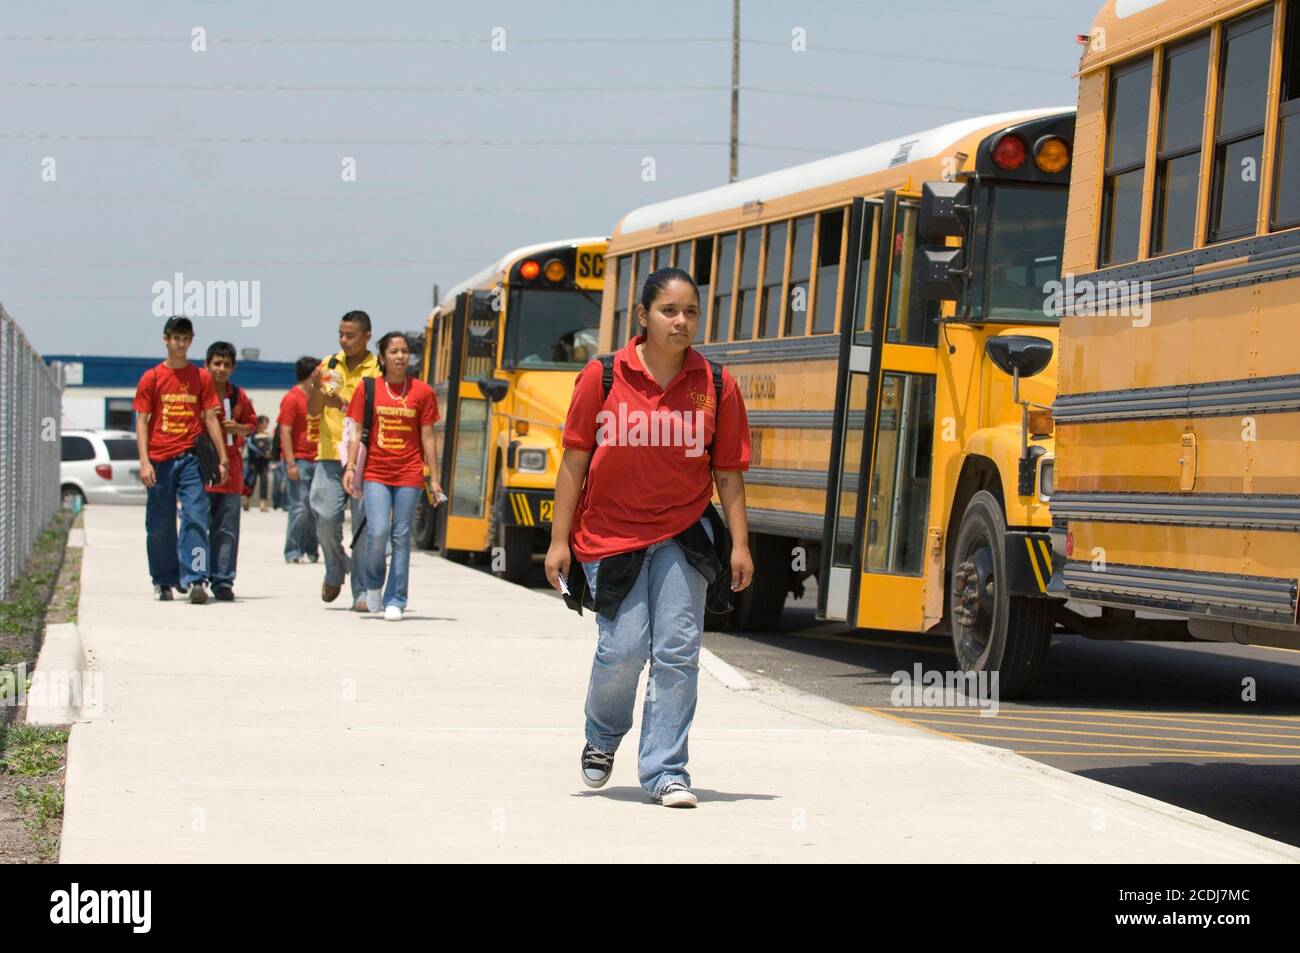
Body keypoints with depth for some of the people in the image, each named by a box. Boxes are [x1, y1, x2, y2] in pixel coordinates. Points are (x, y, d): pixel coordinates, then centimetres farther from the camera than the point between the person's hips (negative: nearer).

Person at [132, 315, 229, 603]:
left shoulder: (201, 377, 8)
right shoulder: (152, 377, 4)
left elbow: (210, 418, 8)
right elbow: (142, 421, 2)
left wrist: (222, 458, 1)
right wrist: (144, 461, -8)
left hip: (191, 458, 0)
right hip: (160, 460, 0)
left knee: (195, 519, -12)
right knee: (160, 526, 5)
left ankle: (196, 579, -16)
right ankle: (163, 582, 18)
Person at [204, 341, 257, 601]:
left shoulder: (239, 396, 11)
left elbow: (251, 424, 21)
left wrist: (238, 428, 0)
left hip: (231, 468, 3)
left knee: (227, 530, 2)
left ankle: (223, 581, 5)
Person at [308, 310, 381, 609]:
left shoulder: (378, 371, 0)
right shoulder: (329, 365, 11)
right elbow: (313, 410, 8)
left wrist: (343, 404, -21)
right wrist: (317, 389, -12)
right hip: (330, 453, 3)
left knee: (364, 524, -5)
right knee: (326, 518, -7)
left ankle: (362, 592, 1)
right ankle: (335, 572, 21)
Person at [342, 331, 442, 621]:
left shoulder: (422, 392, 4)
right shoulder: (367, 389, 3)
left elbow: (428, 437, 6)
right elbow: (356, 431, 3)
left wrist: (434, 478, 4)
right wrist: (350, 466, -8)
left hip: (409, 475, 1)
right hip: (376, 473, -1)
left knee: (401, 536, 0)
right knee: (378, 532, -13)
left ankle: (395, 600, 8)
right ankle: (373, 581, 15)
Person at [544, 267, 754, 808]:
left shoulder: (716, 387, -1)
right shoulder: (603, 378, -5)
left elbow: (728, 474, 5)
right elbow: (574, 463, -1)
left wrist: (739, 545, -1)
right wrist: (560, 541, -2)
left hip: (683, 535, 2)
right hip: (610, 534, -1)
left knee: (678, 650, -6)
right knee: (623, 646, -9)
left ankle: (665, 770, 4)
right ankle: (602, 738, 22)